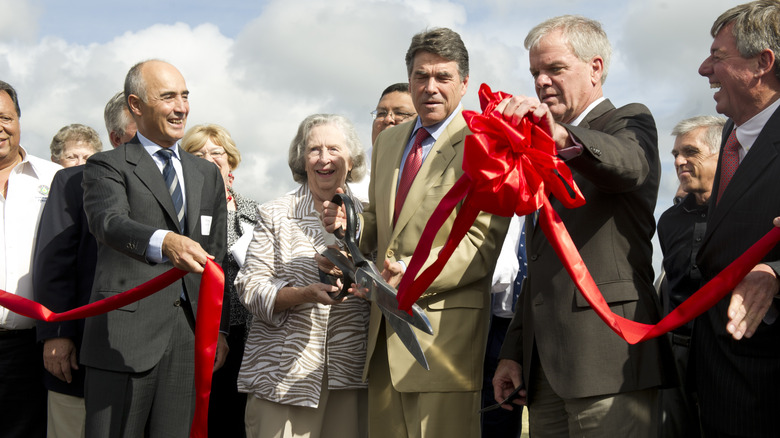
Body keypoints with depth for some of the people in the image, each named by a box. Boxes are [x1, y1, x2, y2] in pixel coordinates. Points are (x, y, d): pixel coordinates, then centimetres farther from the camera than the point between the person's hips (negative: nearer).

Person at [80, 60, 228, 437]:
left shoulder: (207, 174, 20)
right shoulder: (106, 166, 3)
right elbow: (110, 222, -19)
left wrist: (219, 328, 11)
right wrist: (164, 242, -39)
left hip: (191, 336, 4)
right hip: (126, 335, -4)